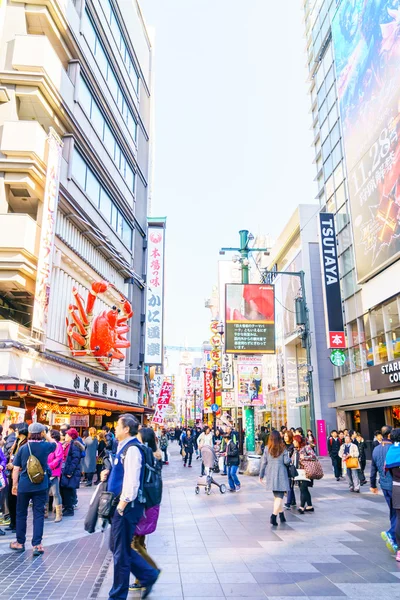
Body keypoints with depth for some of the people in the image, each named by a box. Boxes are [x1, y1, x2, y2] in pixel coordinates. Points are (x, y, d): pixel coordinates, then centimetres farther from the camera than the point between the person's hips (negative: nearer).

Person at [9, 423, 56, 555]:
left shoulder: (23, 448, -4)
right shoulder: (45, 446, -7)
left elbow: (16, 469, 0)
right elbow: (54, 444, 18)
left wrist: (14, 485, 9)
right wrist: (46, 435, 17)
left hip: (24, 486, 1)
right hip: (40, 486, -1)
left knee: (21, 514, 16)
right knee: (39, 514, 5)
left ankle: (20, 543, 27)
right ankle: (37, 545, 4)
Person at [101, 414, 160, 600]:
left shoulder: (131, 449, -20)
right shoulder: (123, 447, 11)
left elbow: (132, 480, -26)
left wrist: (122, 505, -21)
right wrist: (109, 475, 6)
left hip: (126, 506, -10)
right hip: (120, 504, 10)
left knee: (121, 552, 5)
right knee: (117, 548, 19)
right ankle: (148, 575, 29)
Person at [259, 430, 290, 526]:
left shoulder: (267, 449, 2)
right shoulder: (283, 449, -3)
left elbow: (263, 462, 3)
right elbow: (286, 461, -9)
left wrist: (261, 475, 11)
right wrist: (289, 459, 14)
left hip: (270, 475, 3)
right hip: (281, 474, -3)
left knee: (277, 496, 18)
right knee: (279, 496, -2)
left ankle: (281, 515, 25)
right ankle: (274, 515, -17)